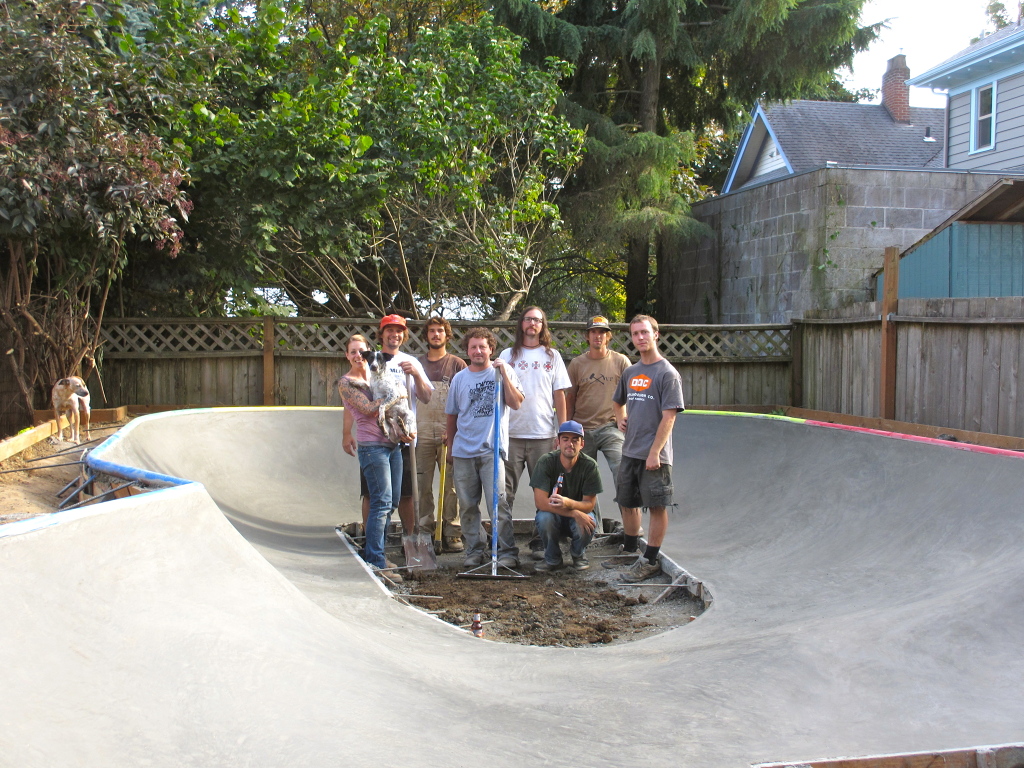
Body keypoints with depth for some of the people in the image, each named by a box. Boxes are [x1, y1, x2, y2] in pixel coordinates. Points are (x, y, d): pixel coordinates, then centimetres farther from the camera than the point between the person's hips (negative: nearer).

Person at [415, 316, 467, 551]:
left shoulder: (457, 364, 7)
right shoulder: (417, 364, 14)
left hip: (449, 434, -2)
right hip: (422, 434, 2)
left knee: (451, 484, -2)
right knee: (422, 485, 2)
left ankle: (452, 533, 3)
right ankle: (423, 531, 8)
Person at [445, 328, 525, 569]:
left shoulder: (503, 372, 5)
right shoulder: (459, 379, 13)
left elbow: (516, 403, -7)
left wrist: (504, 375, -13)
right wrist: (450, 448, 17)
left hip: (493, 449, -4)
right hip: (463, 450, 4)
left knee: (498, 502, -10)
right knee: (468, 506, 7)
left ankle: (507, 552, -5)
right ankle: (474, 551, 17)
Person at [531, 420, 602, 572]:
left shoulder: (590, 466, -15)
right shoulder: (546, 462, -18)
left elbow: (589, 504, -14)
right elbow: (540, 501, -24)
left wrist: (569, 503, -37)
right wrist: (574, 513, -33)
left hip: (579, 513, 1)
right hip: (554, 515, 0)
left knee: (589, 521, -33)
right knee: (544, 517, -34)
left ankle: (578, 554, 4)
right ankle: (553, 558, -3)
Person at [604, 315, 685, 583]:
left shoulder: (667, 373, -9)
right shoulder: (630, 372, 12)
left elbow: (668, 417, -15)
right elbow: (618, 402, 30)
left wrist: (654, 453, -19)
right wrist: (620, 418, 9)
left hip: (654, 456, -8)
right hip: (629, 451, 8)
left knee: (657, 506, 0)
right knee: (627, 502, 16)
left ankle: (650, 561, 6)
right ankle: (631, 550, 32)